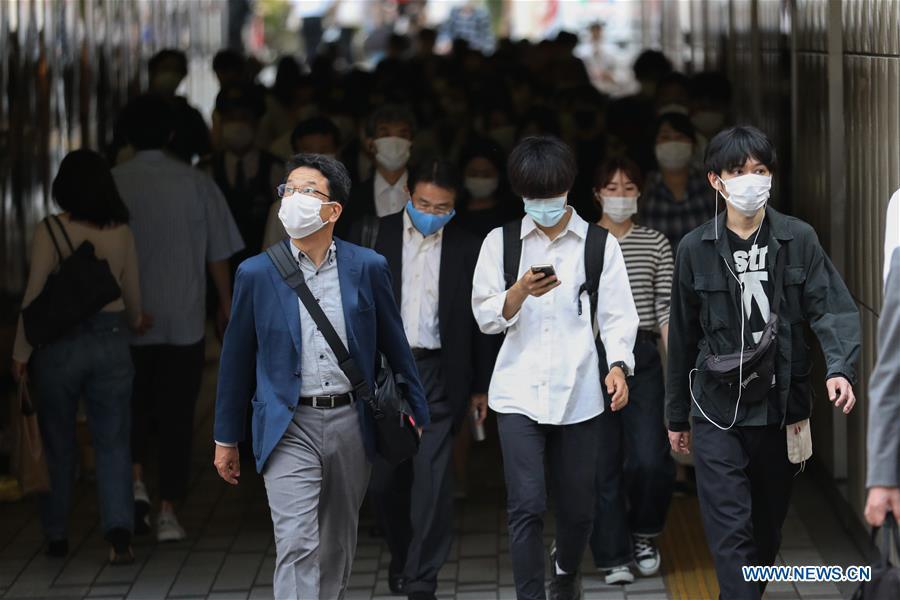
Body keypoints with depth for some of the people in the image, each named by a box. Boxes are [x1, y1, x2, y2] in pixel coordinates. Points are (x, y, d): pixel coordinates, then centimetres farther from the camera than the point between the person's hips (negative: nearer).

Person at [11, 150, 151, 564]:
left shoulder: (50, 231, -11)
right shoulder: (121, 233, 0)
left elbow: (34, 297, -11)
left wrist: (21, 353, -2)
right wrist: (135, 322, 34)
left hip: (60, 344, -2)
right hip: (110, 341, 2)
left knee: (57, 444, 11)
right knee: (112, 443, 5)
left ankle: (56, 535, 19)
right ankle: (119, 532, -10)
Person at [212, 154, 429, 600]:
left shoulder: (368, 268, 0)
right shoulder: (256, 274, -1)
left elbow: (394, 346, 9)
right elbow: (236, 360, 7)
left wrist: (417, 412, 11)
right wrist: (226, 439, 10)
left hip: (350, 425, 2)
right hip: (289, 427, -2)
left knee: (338, 543, 15)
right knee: (296, 548, -12)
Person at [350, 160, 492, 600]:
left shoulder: (466, 248, 2)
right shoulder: (374, 235, 2)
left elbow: (479, 320, 7)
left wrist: (481, 384, 8)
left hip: (437, 373, -1)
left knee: (432, 480, -7)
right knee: (385, 476, 8)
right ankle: (401, 555, 32)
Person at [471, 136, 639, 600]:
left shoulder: (600, 245, 4)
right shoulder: (500, 243, 5)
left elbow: (617, 314, -1)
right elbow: (486, 317, 2)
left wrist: (618, 365, -18)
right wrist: (521, 291, -17)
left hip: (579, 394, 1)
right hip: (518, 393, -1)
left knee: (578, 506, 11)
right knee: (526, 506, -11)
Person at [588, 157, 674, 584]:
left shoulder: (656, 244, 7)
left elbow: (666, 308, 4)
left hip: (642, 356, 1)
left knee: (651, 460, -8)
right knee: (603, 463, 1)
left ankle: (644, 535, 18)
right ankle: (613, 557, 10)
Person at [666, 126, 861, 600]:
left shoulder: (798, 240, -1)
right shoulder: (695, 249, 0)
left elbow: (833, 308, -10)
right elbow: (683, 337, 7)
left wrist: (840, 368, -29)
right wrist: (677, 416, 12)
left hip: (780, 408, 1)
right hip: (717, 412, -1)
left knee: (769, 525, 14)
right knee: (730, 533, -8)